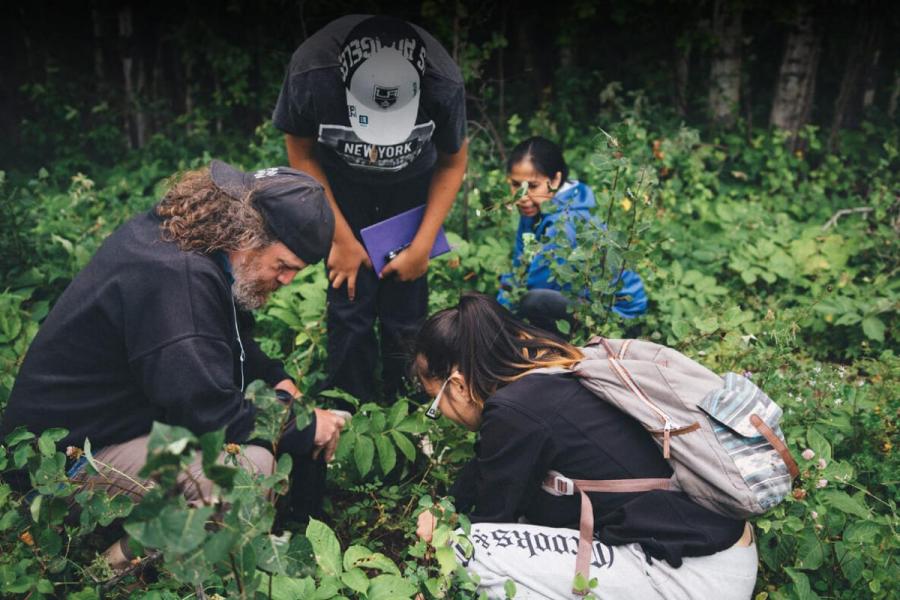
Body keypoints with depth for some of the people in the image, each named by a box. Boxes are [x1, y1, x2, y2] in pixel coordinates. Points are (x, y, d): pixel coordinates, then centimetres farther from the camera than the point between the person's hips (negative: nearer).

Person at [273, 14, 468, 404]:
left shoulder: (443, 84, -31)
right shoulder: (311, 72, -33)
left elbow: (453, 162, -10)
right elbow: (302, 154, -13)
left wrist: (422, 247, -13)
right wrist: (342, 238, -13)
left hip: (412, 188, 1)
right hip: (342, 185, 0)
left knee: (405, 309, -2)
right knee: (350, 305, -7)